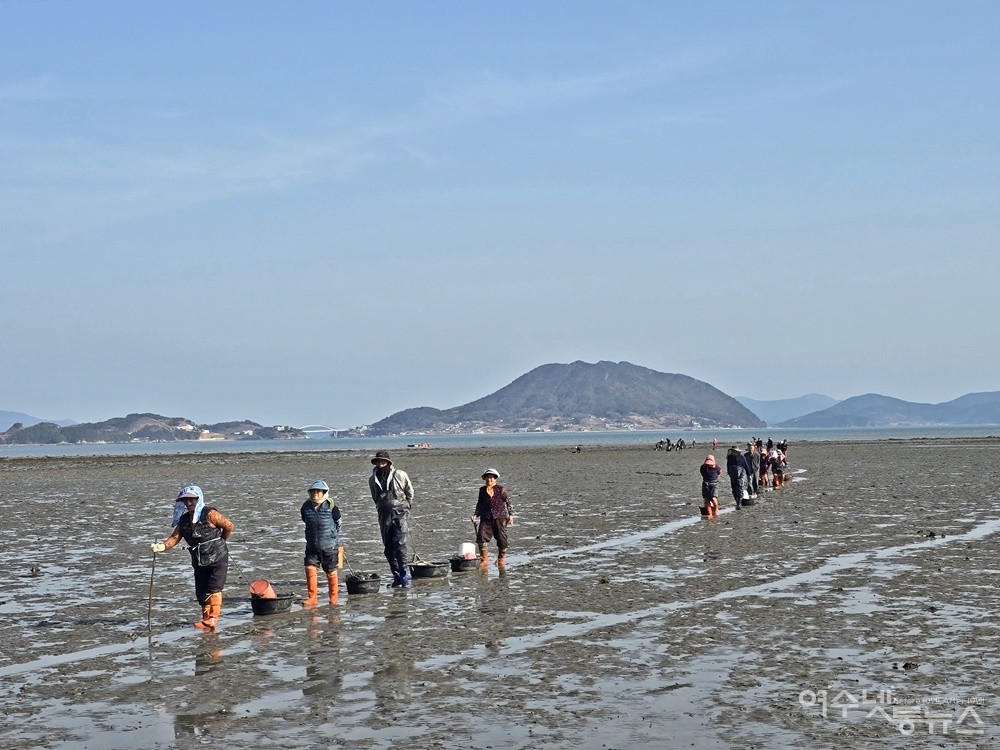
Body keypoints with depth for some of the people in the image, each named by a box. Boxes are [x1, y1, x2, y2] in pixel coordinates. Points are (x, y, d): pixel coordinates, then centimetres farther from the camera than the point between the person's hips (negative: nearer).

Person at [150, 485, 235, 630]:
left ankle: (213, 619, -12)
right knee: (201, 594, 6)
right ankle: (207, 621, 15)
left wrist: (220, 541, 4)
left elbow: (229, 526, -8)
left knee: (214, 590, -14)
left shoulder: (210, 514, -13)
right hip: (199, 563, 6)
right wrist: (162, 546, -25)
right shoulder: (184, 520, 4)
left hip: (218, 560, -6)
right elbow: (174, 538, -6)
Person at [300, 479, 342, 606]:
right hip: (312, 546, 2)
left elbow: (338, 523, 5)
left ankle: (333, 598, 20)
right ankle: (312, 598, -5)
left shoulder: (331, 508, -13)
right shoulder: (305, 508, -4)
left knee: (331, 572, 7)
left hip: (329, 545, -2)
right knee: (310, 568, -11)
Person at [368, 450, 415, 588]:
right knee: (388, 548, 6)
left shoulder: (400, 475, -5)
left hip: (400, 513, -4)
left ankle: (405, 575, -14)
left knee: (401, 544, -14)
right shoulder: (373, 479, 7)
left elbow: (409, 492, 8)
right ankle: (397, 576, 14)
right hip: (384, 515, 4)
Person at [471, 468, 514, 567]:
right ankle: (484, 559, -2)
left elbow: (508, 502, 6)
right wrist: (475, 515, 10)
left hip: (500, 517, -2)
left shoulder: (500, 489, -1)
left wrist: (511, 515, 3)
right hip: (486, 518, 2)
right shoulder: (482, 490, 9)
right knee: (481, 537, -12)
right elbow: (479, 504, 19)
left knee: (502, 539, -2)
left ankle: (501, 559, 18)